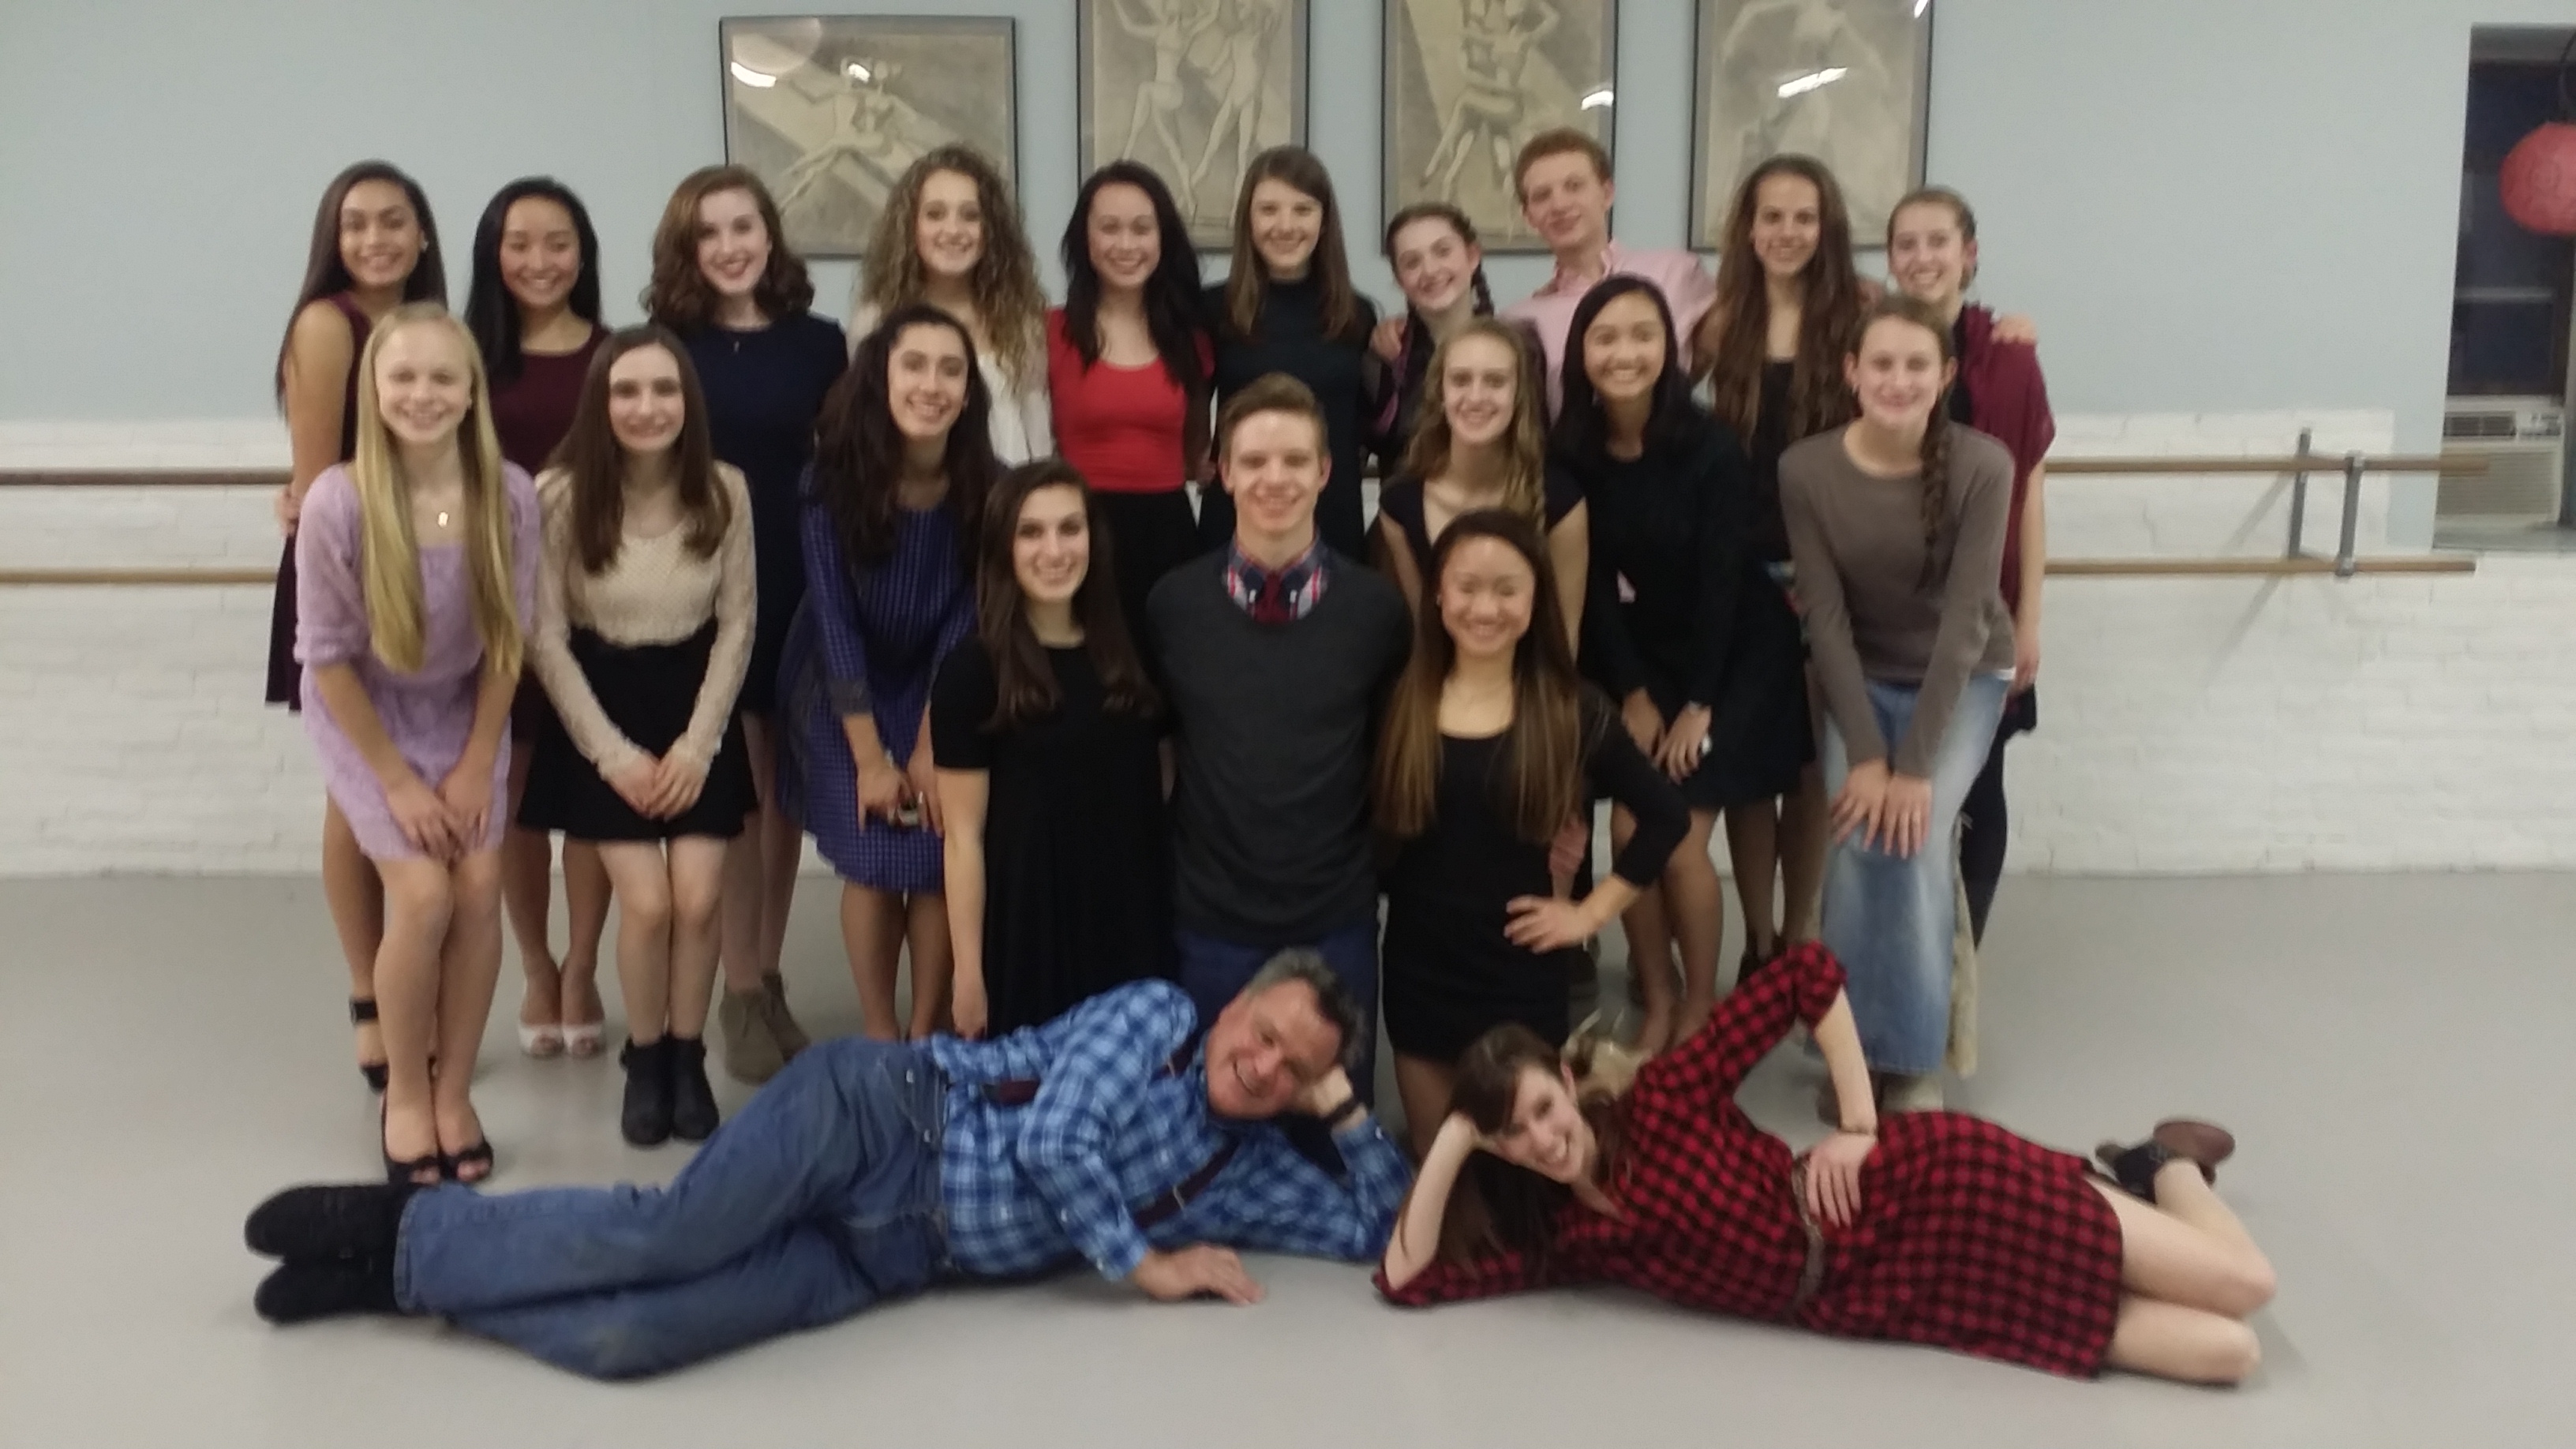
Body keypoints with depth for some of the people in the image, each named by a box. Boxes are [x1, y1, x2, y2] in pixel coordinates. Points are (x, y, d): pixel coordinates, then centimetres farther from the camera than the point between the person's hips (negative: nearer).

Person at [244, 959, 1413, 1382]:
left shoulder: (1247, 1172, 14)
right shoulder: (1155, 1011, -1)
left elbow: (1378, 1230, 17)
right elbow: (1053, 1141, -12)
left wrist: (1349, 1109, 4)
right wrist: (1143, 1265, -7)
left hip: (887, 1259, 3)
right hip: (882, 1115, -3)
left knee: (630, 1337, -17)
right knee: (672, 1236, -25)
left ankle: (403, 1273, 0)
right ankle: (406, 1230, -1)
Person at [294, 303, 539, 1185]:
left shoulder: (509, 496, -18)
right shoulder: (338, 503, -25)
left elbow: (508, 639, -7)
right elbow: (327, 656, -17)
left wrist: (477, 764, -7)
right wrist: (397, 780, -14)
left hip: (464, 710, 3)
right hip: (363, 714, -3)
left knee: (480, 889, -8)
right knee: (422, 894, -14)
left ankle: (454, 1089, 13)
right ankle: (405, 1092, 9)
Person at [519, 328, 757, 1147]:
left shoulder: (724, 492, -9)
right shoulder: (561, 497, -15)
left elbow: (737, 624, -2)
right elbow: (546, 637, -9)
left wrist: (697, 741, -8)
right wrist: (612, 751, -11)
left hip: (697, 709, 2)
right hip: (600, 712, -2)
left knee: (698, 900, -9)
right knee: (647, 903, -12)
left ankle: (688, 1058, 14)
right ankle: (644, 1061, 12)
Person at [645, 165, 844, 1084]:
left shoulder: (819, 343, 5)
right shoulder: (666, 345, 1)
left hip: (800, 586, 2)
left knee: (787, 786, 8)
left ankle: (769, 979, 22)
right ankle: (740, 991, 11)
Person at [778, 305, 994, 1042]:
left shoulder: (985, 486, -19)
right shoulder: (834, 478, -22)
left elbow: (966, 618, -14)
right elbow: (835, 617, -18)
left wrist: (928, 747, -14)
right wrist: (870, 757, -17)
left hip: (944, 690, 1)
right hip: (844, 690, -1)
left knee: (937, 863, -6)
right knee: (873, 863, -7)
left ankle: (926, 1034, 11)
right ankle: (879, 1035, 10)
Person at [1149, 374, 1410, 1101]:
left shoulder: (1376, 605, -6)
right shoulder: (1173, 601, -5)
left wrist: (1387, 863, 5)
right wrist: (1155, 859, 5)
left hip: (1338, 916, 0)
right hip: (1210, 916, 0)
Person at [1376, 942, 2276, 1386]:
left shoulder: (1659, 1102, -12)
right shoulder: (1569, 1241, 3)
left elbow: (1809, 972, -12)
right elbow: (1407, 1277, 2)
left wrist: (1860, 1126, -11)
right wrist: (1452, 1142, -4)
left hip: (1935, 1194, -4)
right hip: (1896, 1301, 4)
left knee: (2244, 1284, -4)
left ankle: (2160, 1165, 27)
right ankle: (2124, 1181, 21)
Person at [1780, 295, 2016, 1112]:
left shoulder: (1982, 466, -21)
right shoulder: (1806, 470, -17)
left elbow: (1965, 618, -21)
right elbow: (1825, 616, -14)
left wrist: (1915, 764, -24)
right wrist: (1864, 752, -20)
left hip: (1963, 678, -1)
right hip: (1861, 679, 1)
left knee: (1916, 838, -22)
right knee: (1857, 842, -19)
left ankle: (1913, 1058, -8)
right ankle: (1852, 1047, -1)